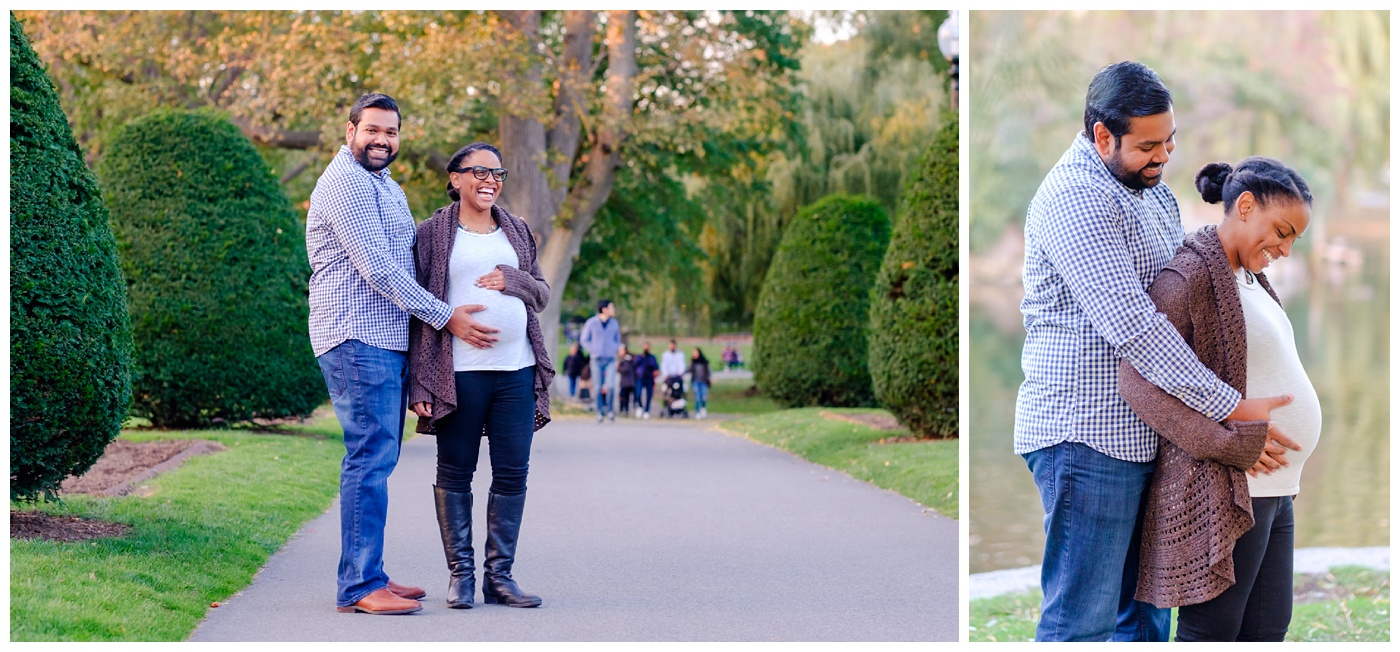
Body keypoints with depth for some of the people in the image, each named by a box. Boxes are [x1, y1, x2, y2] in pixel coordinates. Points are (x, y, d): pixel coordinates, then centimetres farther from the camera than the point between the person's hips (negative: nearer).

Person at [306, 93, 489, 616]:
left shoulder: (384, 185, 22)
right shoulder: (347, 183, -11)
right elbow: (379, 269, -17)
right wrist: (444, 317, -12)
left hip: (387, 340, 10)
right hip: (358, 338, -10)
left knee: (379, 457, 11)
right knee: (371, 457, -12)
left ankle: (368, 575, 15)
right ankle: (360, 587, -12)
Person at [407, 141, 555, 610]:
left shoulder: (517, 232, 16)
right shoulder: (434, 233, 4)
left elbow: (543, 295, 19)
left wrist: (514, 280, -4)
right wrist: (420, 382, -7)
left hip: (516, 368, 4)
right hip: (459, 372, -4)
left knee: (512, 473, 2)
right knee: (455, 473, 2)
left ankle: (499, 574, 10)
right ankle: (460, 574, 9)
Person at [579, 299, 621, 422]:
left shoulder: (614, 323, 7)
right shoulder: (591, 323, -2)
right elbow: (584, 340, 6)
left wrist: (614, 351, 6)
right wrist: (593, 351, -4)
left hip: (610, 360, 1)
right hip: (596, 360, -1)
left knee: (611, 386, -13)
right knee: (598, 388, 0)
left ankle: (609, 409, 5)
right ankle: (600, 412, 11)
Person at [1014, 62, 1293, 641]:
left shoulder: (1150, 186, 16)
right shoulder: (1075, 197, -17)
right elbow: (1132, 326, -24)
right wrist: (1232, 408, -22)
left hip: (1144, 436, 10)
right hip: (1087, 436, -10)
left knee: (1145, 614, 14)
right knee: (1083, 621, -7)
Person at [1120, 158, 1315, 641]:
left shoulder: (1250, 280, 18)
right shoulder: (1188, 278, -12)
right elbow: (1138, 382, -20)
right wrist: (1232, 446, -22)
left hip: (1273, 490, 9)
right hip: (1222, 493, -9)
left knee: (1268, 629, 10)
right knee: (1211, 633, -3)